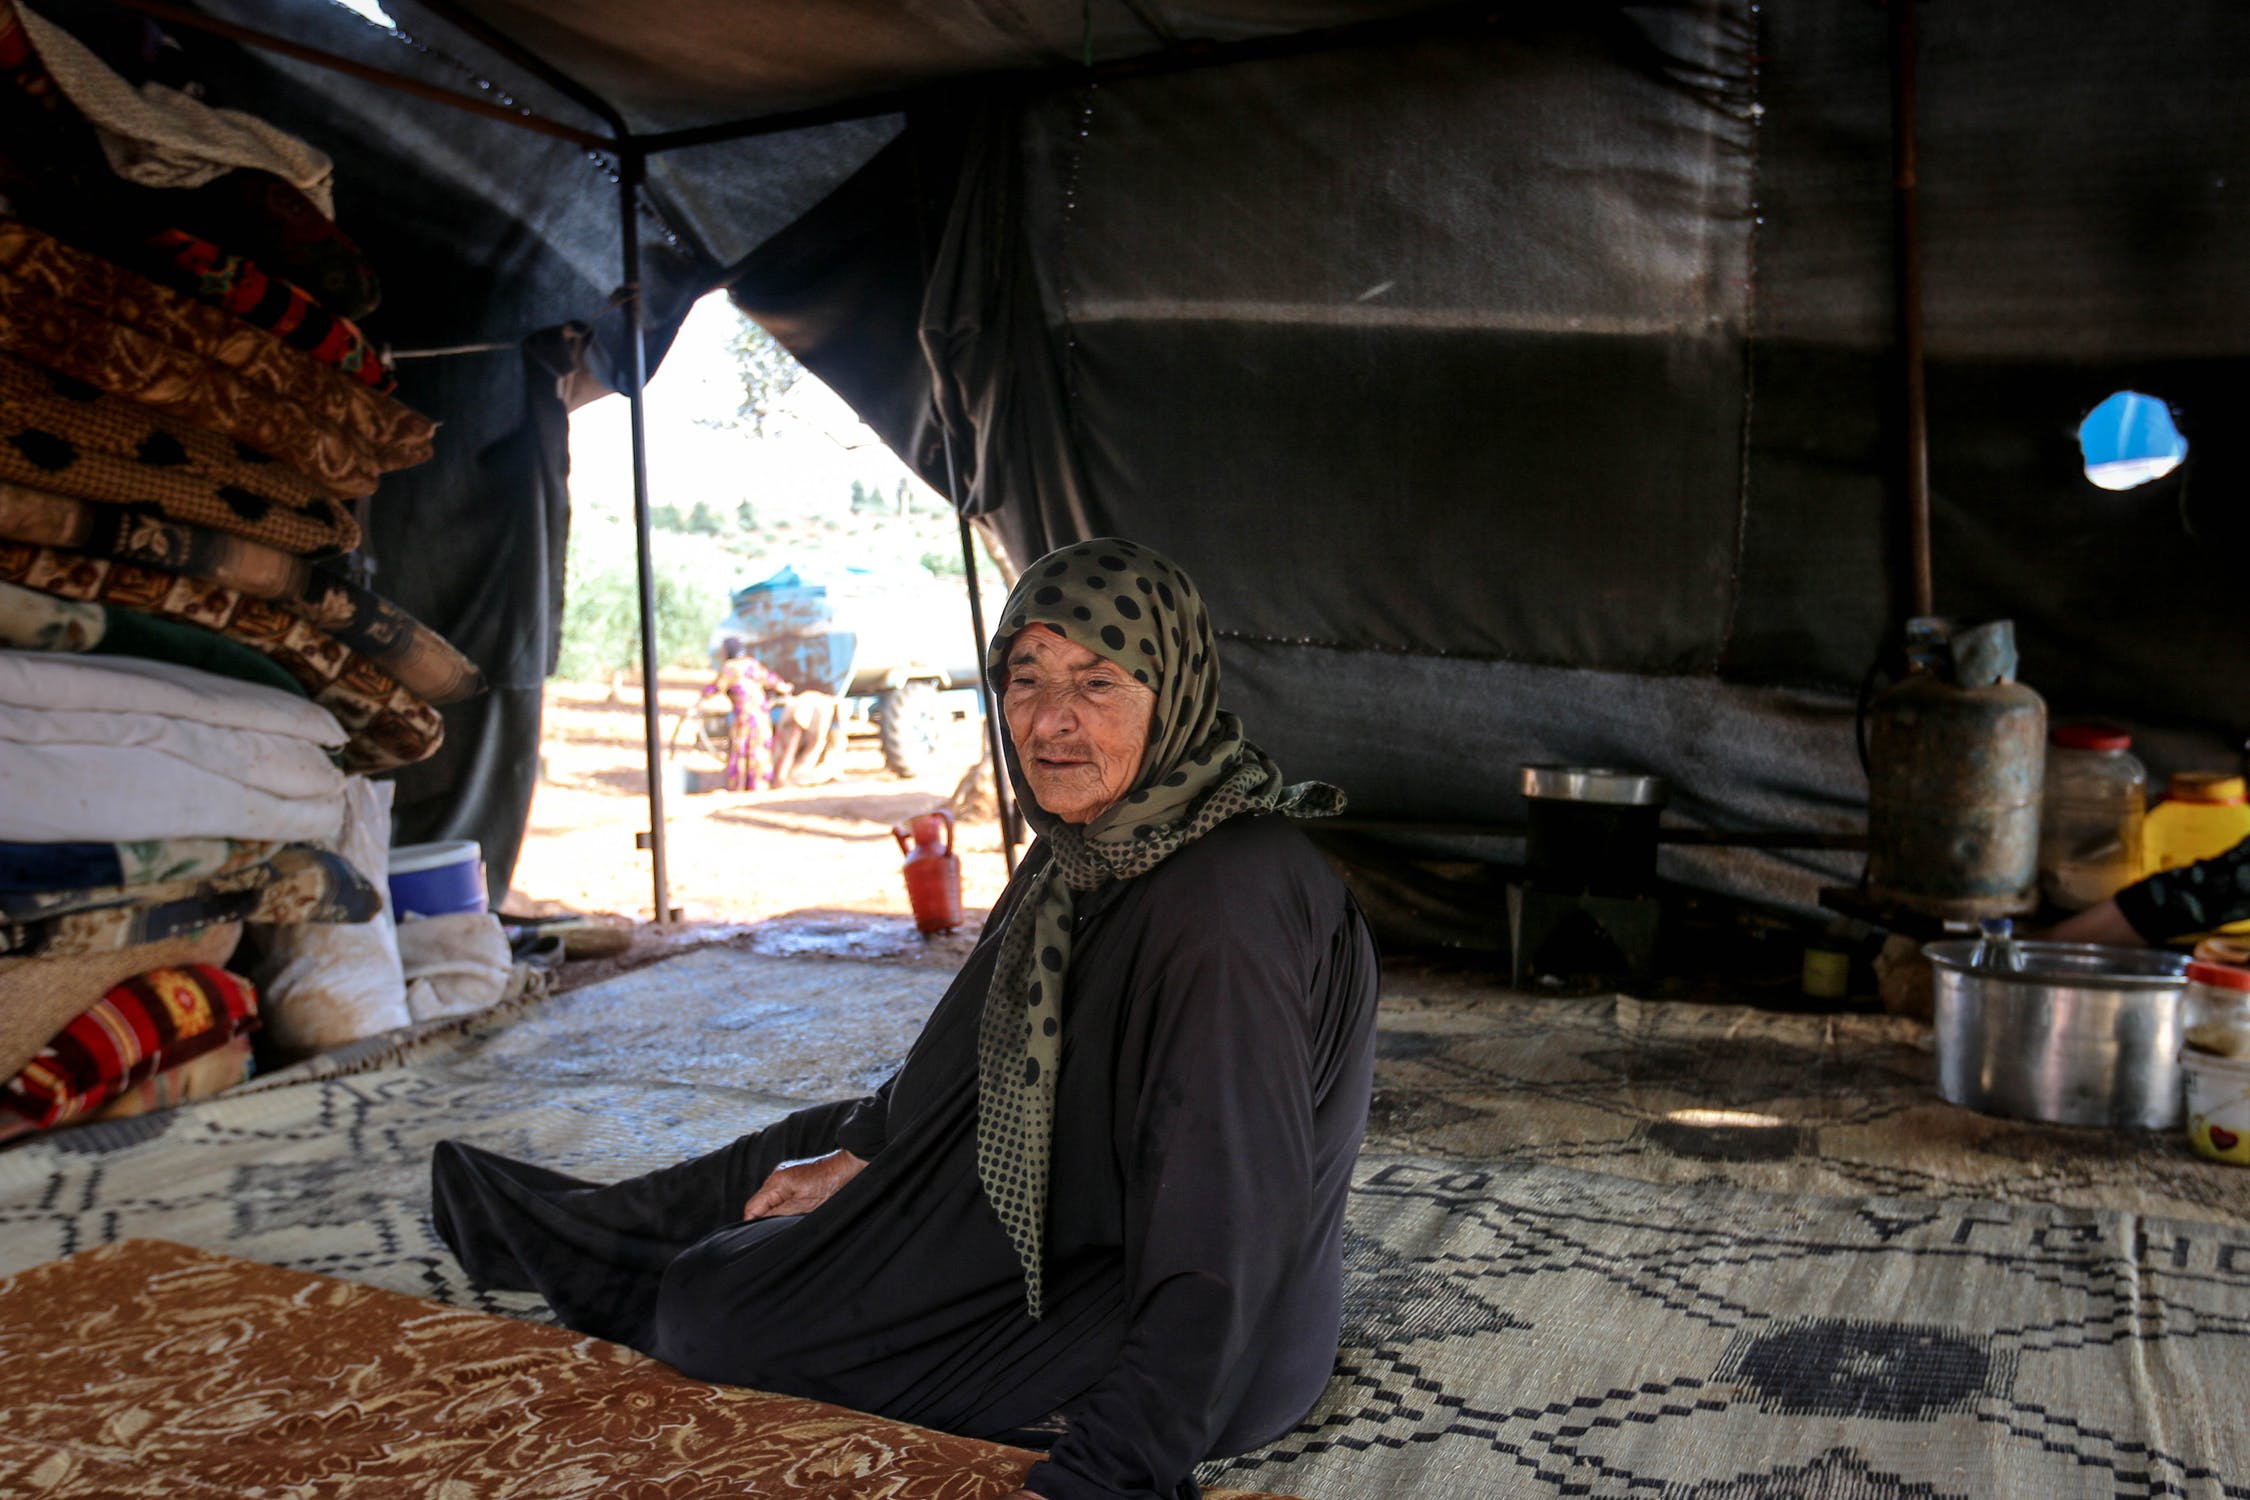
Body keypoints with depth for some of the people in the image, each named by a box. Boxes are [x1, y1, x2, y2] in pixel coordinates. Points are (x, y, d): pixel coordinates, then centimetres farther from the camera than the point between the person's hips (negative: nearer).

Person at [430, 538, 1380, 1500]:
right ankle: (565, 1233, 49)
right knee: (814, 1148, 22)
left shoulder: (1225, 902, -33)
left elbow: (1226, 1225, -34)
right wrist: (855, 1156, 21)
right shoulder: (1091, 843, -3)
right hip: (1067, 1225, 8)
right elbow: (984, 1043, 12)